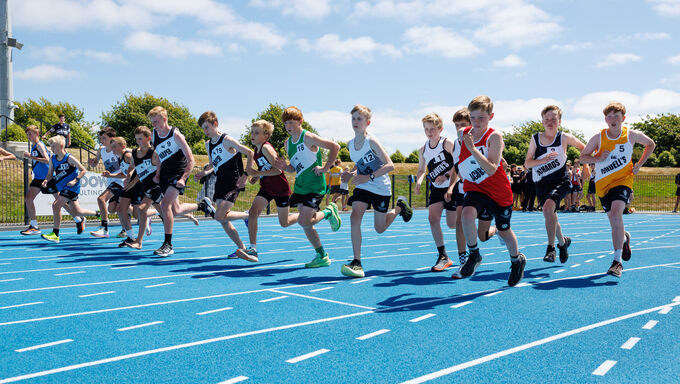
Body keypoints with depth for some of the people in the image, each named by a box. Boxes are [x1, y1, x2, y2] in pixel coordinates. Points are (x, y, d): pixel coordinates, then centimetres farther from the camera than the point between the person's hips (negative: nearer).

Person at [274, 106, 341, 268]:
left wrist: (325, 167, -15)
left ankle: (329, 212, 11)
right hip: (300, 186, 8)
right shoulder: (288, 143, 9)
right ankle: (322, 256, 19)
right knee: (306, 224, 6)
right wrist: (285, 167, -3)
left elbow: (335, 146, -14)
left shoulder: (308, 138, -13)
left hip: (315, 186, -8)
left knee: (303, 221, -16)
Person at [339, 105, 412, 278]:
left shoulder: (372, 142, -20)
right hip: (362, 187, 4)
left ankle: (400, 207, 38)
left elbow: (390, 165, -24)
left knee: (380, 228, 8)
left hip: (381, 188, -4)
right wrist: (351, 174, -2)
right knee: (355, 216, -21)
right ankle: (357, 262, -19)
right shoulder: (350, 144, -1)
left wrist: (369, 177, -33)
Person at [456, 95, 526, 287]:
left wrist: (473, 149, -36)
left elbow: (491, 170, -29)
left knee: (504, 230, 12)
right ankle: (473, 255, -6)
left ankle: (517, 260, 43)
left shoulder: (494, 136, -18)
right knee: (467, 214, -28)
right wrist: (462, 173, 13)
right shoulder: (465, 133, -2)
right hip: (474, 187, 3)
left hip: (498, 191, -3)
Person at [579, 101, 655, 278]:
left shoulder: (631, 135, -5)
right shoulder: (598, 138, -6)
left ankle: (617, 261, -25)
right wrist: (598, 158, -17)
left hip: (623, 180, -2)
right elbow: (583, 156, 3)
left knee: (615, 214, -26)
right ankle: (624, 238, 51)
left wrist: (639, 165, 4)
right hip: (603, 184, 3)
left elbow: (651, 144, 13)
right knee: (614, 222, 11)